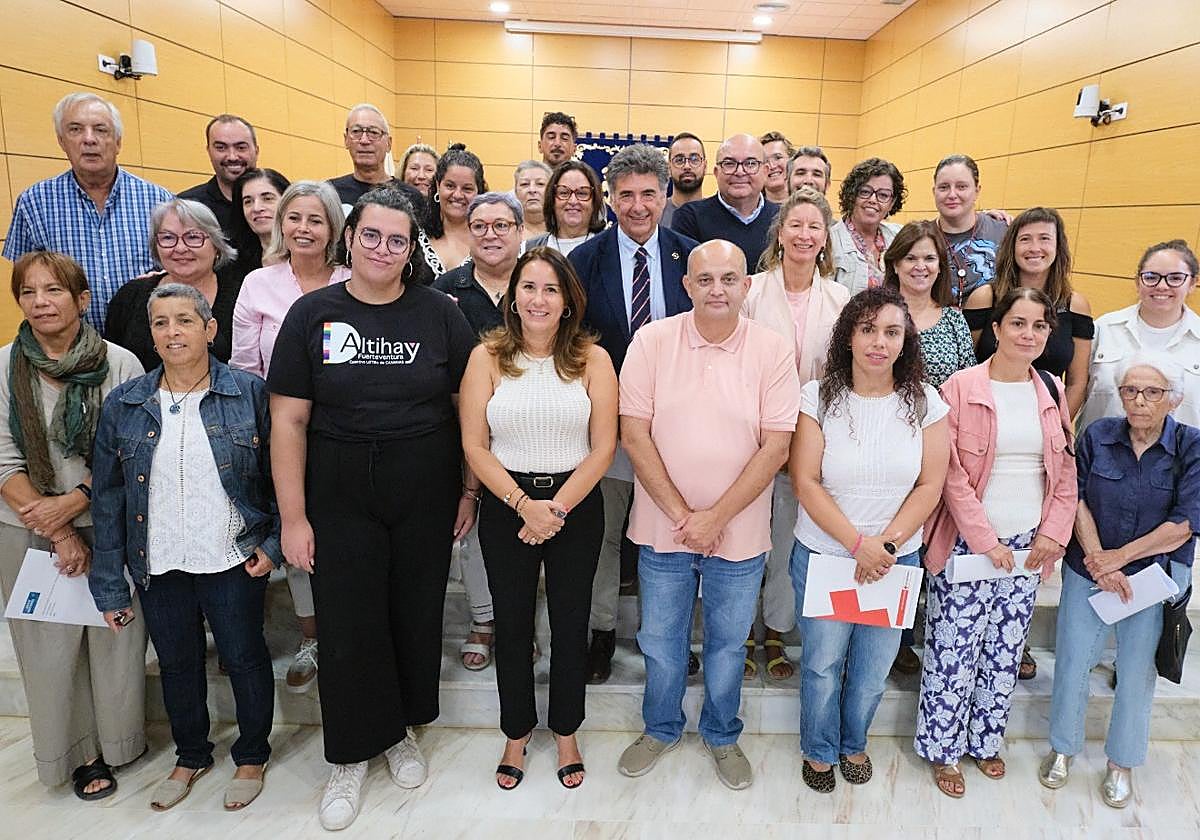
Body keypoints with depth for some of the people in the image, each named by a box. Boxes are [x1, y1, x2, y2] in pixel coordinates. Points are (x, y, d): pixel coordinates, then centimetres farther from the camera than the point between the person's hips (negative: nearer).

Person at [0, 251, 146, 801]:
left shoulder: (120, 364, -6)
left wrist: (72, 502, -16)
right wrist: (57, 532, -9)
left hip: (109, 526, -1)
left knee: (115, 634, 7)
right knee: (50, 645, 9)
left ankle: (120, 738, 31)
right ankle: (81, 752, 29)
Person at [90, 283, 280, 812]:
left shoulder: (249, 393, -7)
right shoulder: (124, 404, 0)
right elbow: (108, 497, 3)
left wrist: (273, 543, -10)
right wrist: (109, 585, 2)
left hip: (233, 561, -3)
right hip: (159, 566, 3)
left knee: (244, 658, 11)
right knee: (177, 663, 19)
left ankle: (251, 757, 35)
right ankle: (191, 756, 43)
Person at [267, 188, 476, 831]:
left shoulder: (439, 313, -1)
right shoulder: (312, 314, -2)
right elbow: (288, 420, -3)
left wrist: (471, 489, -1)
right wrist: (293, 516, -6)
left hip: (426, 493, 1)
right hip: (339, 495, 0)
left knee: (416, 614, 12)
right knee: (347, 625, 7)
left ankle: (400, 730, 37)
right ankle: (350, 755, 28)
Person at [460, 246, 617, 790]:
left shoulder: (592, 359, -3)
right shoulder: (487, 357, -2)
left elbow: (604, 446, -7)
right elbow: (474, 445, -5)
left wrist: (557, 507, -14)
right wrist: (524, 504, -15)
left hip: (577, 506, 0)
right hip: (505, 506, 1)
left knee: (571, 623, 12)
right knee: (511, 624, 13)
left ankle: (566, 734, 34)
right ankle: (516, 733, 35)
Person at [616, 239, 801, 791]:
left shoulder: (774, 351, -8)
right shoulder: (652, 341, -8)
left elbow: (775, 447, -11)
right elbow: (634, 434, -9)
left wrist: (715, 518, -15)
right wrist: (680, 514, -13)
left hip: (739, 532, 0)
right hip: (663, 528, 1)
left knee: (728, 643, 18)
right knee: (660, 641, 18)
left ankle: (721, 735, 43)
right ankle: (660, 729, 43)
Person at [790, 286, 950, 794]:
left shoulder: (924, 402, -3)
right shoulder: (818, 397, -10)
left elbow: (930, 486, -4)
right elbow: (805, 482, -12)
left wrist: (887, 545, -15)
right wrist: (859, 544, -17)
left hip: (896, 560, 2)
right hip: (822, 555, -2)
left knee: (873, 667, 15)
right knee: (822, 664, 11)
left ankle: (854, 744, 43)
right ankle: (819, 751, 37)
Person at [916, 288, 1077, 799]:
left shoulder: (1052, 392, 6)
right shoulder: (962, 387, -10)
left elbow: (1066, 470, 10)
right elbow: (951, 473, -12)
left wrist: (1053, 532, -1)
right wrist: (986, 540, -14)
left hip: (1029, 545, 5)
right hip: (967, 544, -5)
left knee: (1006, 652, 15)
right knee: (954, 651, 4)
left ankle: (985, 740, 35)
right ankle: (942, 748, 23)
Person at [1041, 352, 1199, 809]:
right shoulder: (1097, 435, -5)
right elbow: (1078, 499, -4)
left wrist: (1119, 556, -14)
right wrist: (1096, 558, -14)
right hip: (1087, 572, 1)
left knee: (1137, 673, 11)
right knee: (1072, 662, 7)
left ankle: (1122, 762, 33)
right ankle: (1063, 747, 30)